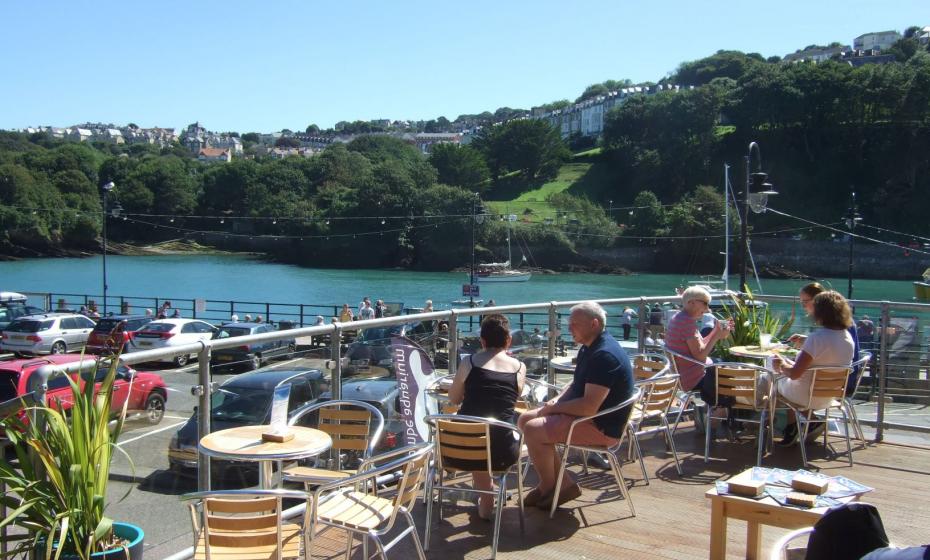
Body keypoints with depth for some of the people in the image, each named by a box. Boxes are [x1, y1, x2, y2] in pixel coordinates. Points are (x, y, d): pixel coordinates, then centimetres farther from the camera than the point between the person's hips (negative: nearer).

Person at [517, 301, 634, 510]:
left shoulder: (604, 355, -24)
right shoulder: (589, 348, 9)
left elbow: (589, 407, -30)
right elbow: (577, 384, 24)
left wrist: (554, 408, -14)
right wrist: (557, 401, 4)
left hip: (602, 427, -11)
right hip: (586, 415, 11)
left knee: (533, 430, -21)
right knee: (525, 420, 6)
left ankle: (548, 488, 2)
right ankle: (564, 484, 8)